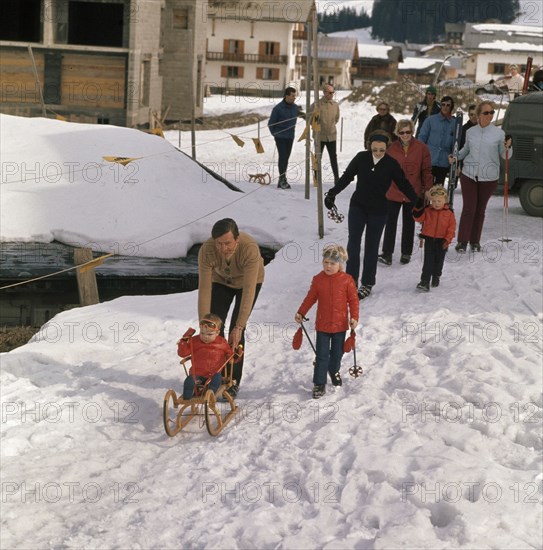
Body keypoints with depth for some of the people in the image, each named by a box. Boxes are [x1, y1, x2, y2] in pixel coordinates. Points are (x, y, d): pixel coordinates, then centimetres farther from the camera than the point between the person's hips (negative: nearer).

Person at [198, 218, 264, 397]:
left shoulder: (250, 249, -43)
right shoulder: (206, 250, -35)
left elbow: (248, 291, -42)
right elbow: (204, 290, -33)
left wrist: (239, 327, -44)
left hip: (248, 281, -2)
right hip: (221, 281, 3)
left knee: (236, 331, -11)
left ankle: (233, 382, -1)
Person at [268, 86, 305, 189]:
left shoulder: (295, 107, 1)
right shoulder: (278, 108, -13)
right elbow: (271, 123, -4)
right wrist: (275, 134, 3)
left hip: (290, 137, 5)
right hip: (280, 137, -5)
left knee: (286, 157, 10)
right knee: (282, 157, -10)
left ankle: (282, 180, 17)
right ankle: (282, 179, -9)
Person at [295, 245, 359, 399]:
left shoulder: (347, 280, -9)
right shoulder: (318, 279, -5)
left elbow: (353, 300, -4)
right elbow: (310, 298, 5)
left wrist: (354, 317, -12)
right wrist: (301, 313, 2)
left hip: (340, 324, 0)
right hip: (322, 325, 0)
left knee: (337, 353, 18)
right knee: (322, 355, 0)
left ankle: (334, 371, 45)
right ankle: (319, 384, 6)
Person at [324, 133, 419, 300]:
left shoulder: (391, 164, -8)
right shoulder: (361, 158, -6)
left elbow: (404, 184, -1)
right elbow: (346, 177, 5)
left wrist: (418, 202, -5)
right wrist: (332, 193, 4)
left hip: (378, 211, -1)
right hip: (358, 206, 1)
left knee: (371, 247, 5)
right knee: (353, 243, -8)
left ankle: (367, 284, 13)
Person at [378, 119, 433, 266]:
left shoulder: (421, 148, -6)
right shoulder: (391, 148, -4)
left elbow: (427, 171, -1)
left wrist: (428, 190, -1)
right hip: (393, 192, 0)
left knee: (409, 223, 13)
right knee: (390, 222, 0)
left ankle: (406, 253, 24)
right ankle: (387, 253, 4)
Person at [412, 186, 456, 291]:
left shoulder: (449, 213, -5)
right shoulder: (427, 210, -2)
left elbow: (452, 227, -4)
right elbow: (420, 218, -1)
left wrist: (447, 239, -11)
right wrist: (417, 210, -19)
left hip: (442, 241, 0)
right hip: (429, 239, 0)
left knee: (439, 261, 14)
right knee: (428, 261, -5)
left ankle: (436, 277, 35)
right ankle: (425, 281, -8)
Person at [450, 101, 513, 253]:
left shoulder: (499, 133, -3)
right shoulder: (470, 132, 3)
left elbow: (504, 155, 1)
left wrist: (508, 147, -20)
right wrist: (455, 157, 3)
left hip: (489, 177, 0)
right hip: (469, 175, 0)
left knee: (480, 210, 8)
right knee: (468, 209, -5)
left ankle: (475, 241, 20)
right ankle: (462, 242, 1)